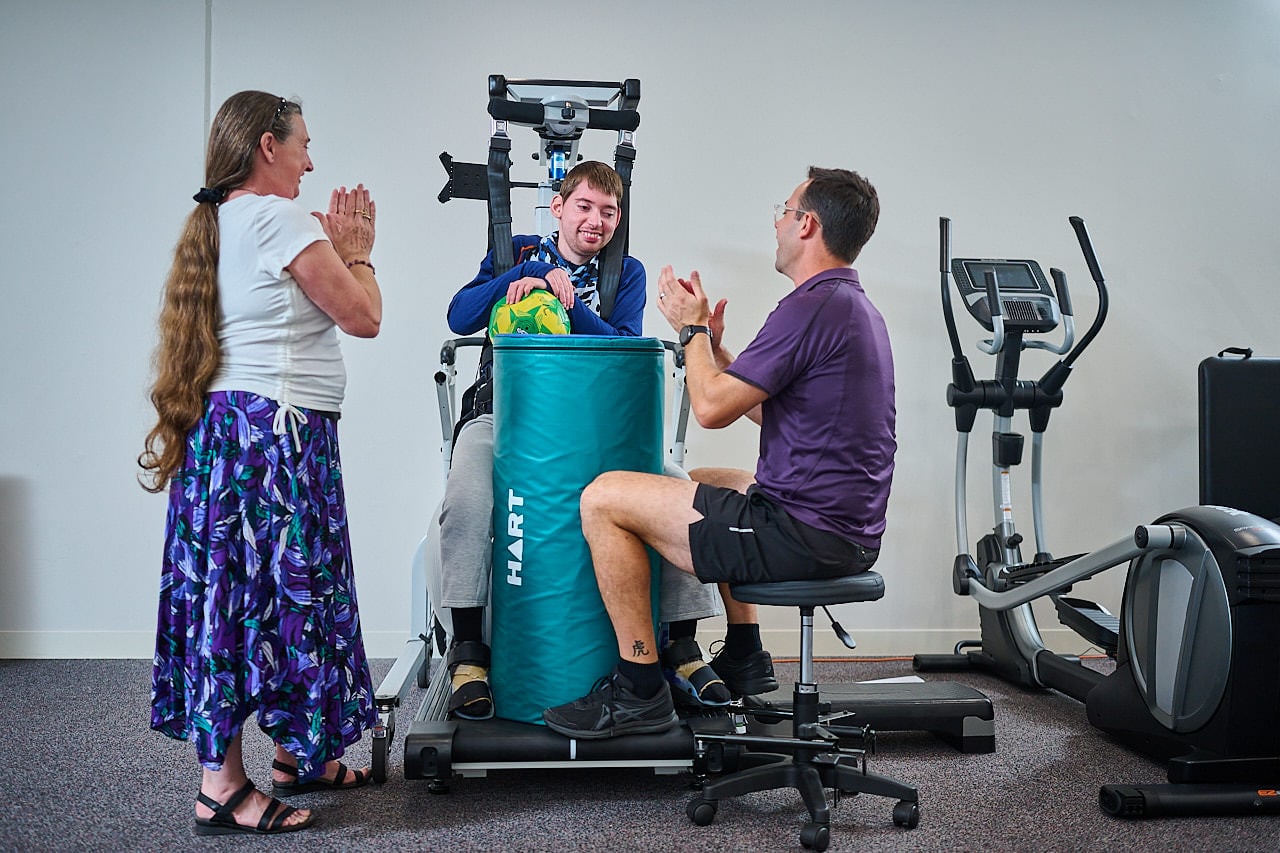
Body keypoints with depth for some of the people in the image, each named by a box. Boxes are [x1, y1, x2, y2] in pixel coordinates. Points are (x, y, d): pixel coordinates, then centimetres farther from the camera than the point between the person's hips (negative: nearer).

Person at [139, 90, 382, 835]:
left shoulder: (217, 223, 18)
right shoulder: (281, 218, -10)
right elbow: (363, 317, -8)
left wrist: (333, 250, 20)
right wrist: (357, 251, 8)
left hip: (225, 428, 10)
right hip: (272, 428, -10)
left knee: (254, 591, 13)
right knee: (269, 587, -5)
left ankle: (299, 756, 23)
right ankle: (224, 787, 1)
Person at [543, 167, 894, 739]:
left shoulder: (812, 307, -18)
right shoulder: (856, 307, 15)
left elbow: (712, 407, -18)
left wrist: (692, 329, -1)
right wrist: (712, 346, 17)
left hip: (804, 533, -11)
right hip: (850, 532, 11)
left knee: (604, 498, -7)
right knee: (705, 482, 35)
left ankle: (639, 690, -1)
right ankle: (742, 656, 36)